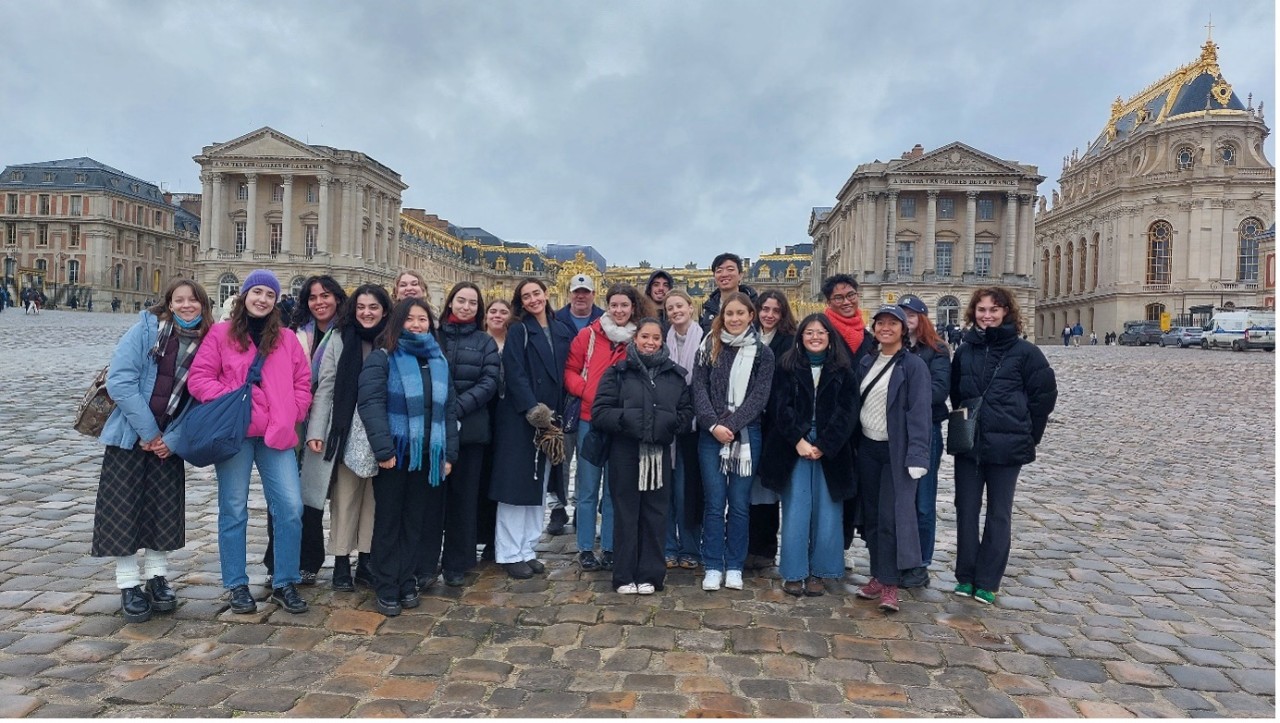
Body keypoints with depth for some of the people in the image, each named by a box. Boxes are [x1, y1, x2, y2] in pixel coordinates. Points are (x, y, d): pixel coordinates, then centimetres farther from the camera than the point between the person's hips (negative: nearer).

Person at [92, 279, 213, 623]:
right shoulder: (146, 329, -11)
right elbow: (119, 381, -18)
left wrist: (174, 438, -11)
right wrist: (148, 432, -18)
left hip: (169, 440, 3)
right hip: (130, 435, -3)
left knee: (165, 509, 8)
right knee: (123, 510, 2)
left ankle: (157, 578, 24)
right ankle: (129, 586, 14)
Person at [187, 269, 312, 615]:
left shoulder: (287, 339, 11)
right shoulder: (220, 334, 3)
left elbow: (302, 382, 10)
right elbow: (199, 378, -2)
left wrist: (292, 415, -2)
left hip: (277, 434, 2)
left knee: (290, 507, -3)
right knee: (234, 510, 7)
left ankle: (284, 584, 11)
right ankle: (237, 586, 21)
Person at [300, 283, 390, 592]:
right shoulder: (340, 339, 2)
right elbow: (325, 388, 1)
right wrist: (315, 431, -5)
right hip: (345, 431, -1)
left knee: (374, 497, 8)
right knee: (345, 497, 5)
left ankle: (366, 560, 19)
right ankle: (341, 563, 15)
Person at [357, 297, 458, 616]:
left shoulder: (439, 361, 13)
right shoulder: (382, 358, -3)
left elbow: (449, 410, 13)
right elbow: (370, 404, -13)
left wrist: (449, 453, 6)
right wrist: (383, 449, -21)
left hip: (427, 456, 4)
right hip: (394, 454, -4)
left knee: (416, 522, 11)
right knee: (388, 522, 5)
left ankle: (407, 583, 22)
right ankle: (386, 589, 14)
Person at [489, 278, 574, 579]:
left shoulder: (562, 332, 11)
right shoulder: (518, 331, -3)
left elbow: (565, 375, 12)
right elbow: (515, 375, -13)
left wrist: (559, 416, 3)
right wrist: (534, 414, -21)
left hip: (549, 421, 6)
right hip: (519, 418, -5)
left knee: (538, 486, 10)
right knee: (516, 484, -1)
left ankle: (527, 551, 20)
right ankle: (509, 554, 7)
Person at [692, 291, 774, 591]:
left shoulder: (762, 352, 4)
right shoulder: (709, 348, 6)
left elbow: (760, 395, -4)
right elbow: (699, 389, 0)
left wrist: (732, 425, -14)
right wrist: (713, 425, -13)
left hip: (746, 435, 0)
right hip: (711, 434, 1)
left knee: (739, 503, 5)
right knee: (714, 503, 3)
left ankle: (735, 567, 17)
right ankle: (713, 567, 12)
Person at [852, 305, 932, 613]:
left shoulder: (913, 365, -7)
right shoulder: (866, 363, 11)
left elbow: (919, 412, -14)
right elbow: (856, 403, 11)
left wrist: (916, 456, -21)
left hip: (895, 451, -6)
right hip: (867, 448, 6)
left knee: (892, 517, -6)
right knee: (871, 515, 10)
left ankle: (889, 585, 2)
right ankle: (878, 575, 21)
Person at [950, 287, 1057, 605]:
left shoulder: (1025, 351, -5)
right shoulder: (965, 351, 5)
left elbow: (1045, 394, -1)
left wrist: (1026, 435, 1)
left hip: (1006, 448, -3)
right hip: (968, 445, 3)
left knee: (999, 515, 7)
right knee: (966, 511, 8)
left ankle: (987, 581, 16)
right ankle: (965, 576, 19)